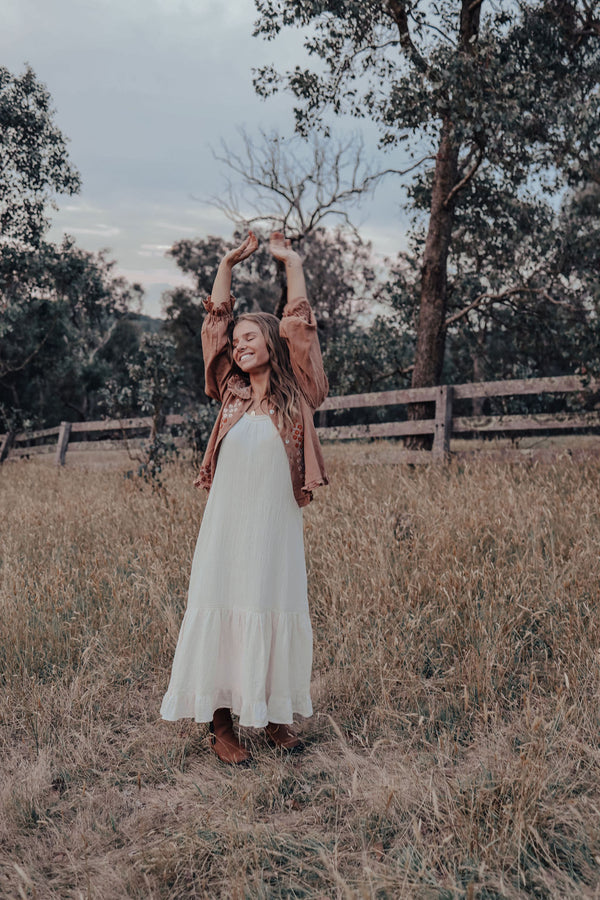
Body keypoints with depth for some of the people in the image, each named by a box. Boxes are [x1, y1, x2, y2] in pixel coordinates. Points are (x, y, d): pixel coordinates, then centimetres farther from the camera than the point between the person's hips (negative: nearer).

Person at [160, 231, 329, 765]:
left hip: (276, 525, -2)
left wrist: (291, 262, 6)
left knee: (275, 612, 6)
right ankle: (222, 723, 12)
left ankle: (275, 715, 21)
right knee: (220, 611, 3)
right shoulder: (232, 394, 10)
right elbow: (216, 321, 12)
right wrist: (230, 264, 16)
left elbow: (298, 324, 0)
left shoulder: (294, 395, 3)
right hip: (226, 523, 2)